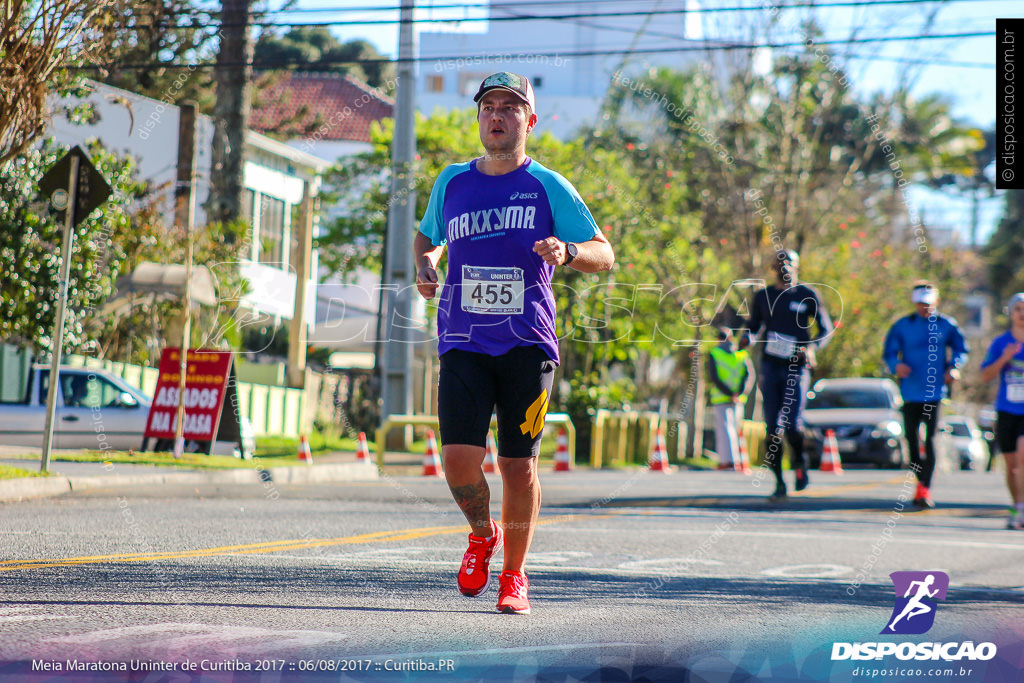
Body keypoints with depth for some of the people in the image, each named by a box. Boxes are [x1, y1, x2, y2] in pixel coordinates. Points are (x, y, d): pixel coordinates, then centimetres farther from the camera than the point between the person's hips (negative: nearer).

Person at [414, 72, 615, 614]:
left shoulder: (549, 188, 3)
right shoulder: (452, 183, 11)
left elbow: (604, 255, 3)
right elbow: (427, 237, 29)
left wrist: (567, 253, -18)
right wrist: (424, 264, 7)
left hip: (527, 345, -1)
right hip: (463, 344, 2)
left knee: (518, 465, 0)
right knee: (459, 458, -12)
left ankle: (514, 574, 20)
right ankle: (482, 535, 19)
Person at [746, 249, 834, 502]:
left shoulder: (808, 296, 2)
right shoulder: (762, 296, 10)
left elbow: (826, 330, 6)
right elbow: (753, 326, 20)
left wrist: (812, 348, -13)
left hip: (797, 367, -3)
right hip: (770, 367, 3)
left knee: (792, 424, -14)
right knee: (772, 427, -2)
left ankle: (799, 461, 18)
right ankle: (779, 483, 5)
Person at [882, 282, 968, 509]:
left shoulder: (946, 325, 4)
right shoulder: (902, 326, 5)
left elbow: (961, 349, 13)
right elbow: (889, 353, 7)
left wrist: (954, 367, -6)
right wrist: (896, 365, -15)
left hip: (934, 391, -2)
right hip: (910, 391, 2)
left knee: (930, 439, -9)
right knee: (912, 437, 5)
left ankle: (925, 488, -6)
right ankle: (922, 482, 21)